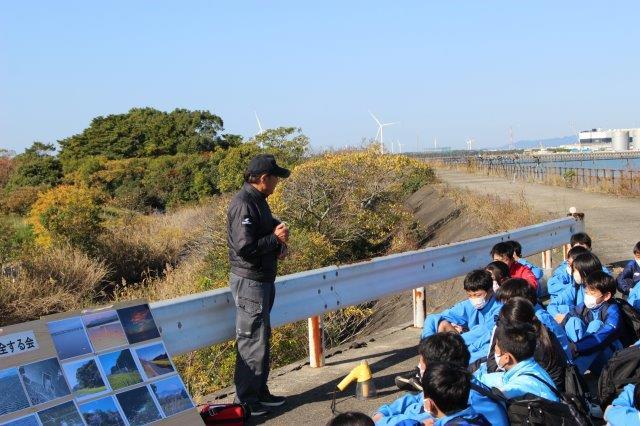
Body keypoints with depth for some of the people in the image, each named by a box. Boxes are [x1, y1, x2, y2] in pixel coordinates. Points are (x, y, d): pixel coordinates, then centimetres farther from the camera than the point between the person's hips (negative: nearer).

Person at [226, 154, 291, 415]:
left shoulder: (257, 200, 12)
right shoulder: (243, 204, -20)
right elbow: (244, 247, -27)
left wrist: (278, 243, 5)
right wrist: (275, 238, -16)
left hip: (262, 279, 10)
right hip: (249, 281, -10)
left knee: (262, 337, 17)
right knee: (252, 341, -4)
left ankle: (259, 392, 28)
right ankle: (245, 400, 6)